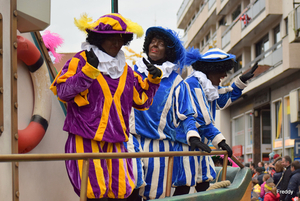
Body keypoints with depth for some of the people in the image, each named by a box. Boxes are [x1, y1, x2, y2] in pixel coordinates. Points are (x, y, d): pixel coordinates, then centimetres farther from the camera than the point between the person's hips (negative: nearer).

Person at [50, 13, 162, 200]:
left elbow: (142, 100, 23)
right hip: (86, 139, -6)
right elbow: (63, 91, -13)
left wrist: (153, 81, 7)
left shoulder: (126, 70, 16)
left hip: (115, 142, 6)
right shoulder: (81, 61, -2)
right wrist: (88, 71, -22)